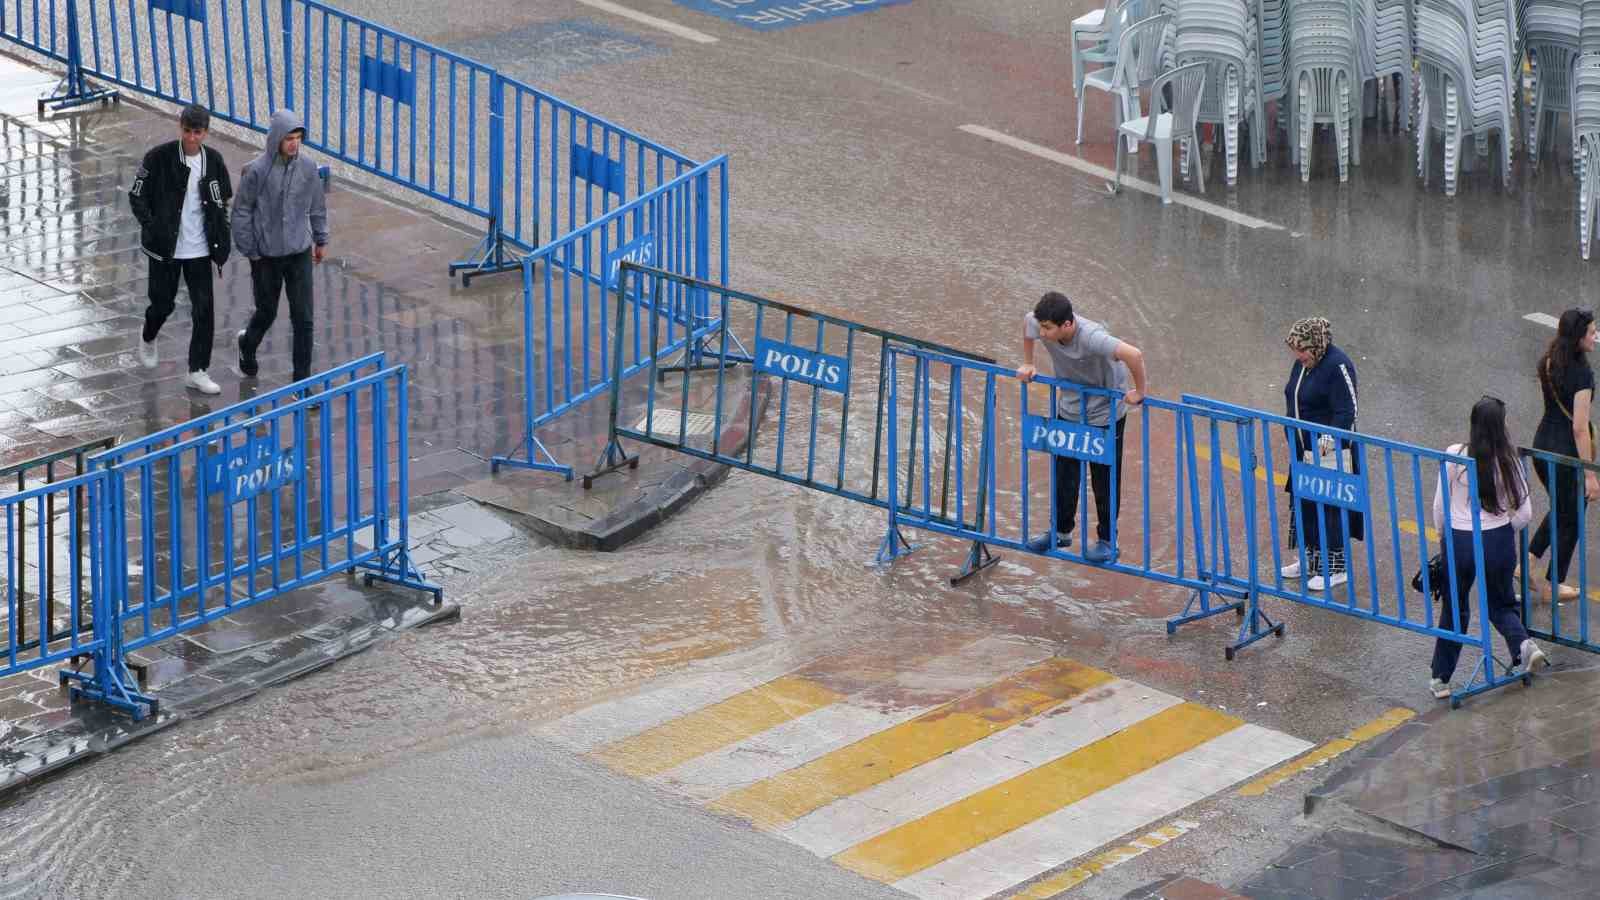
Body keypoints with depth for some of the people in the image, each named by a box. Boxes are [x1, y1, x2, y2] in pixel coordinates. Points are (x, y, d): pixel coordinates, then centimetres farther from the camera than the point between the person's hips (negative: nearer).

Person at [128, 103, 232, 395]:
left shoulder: (213, 160, -1)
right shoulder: (159, 157, -12)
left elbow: (222, 201, 12)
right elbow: (137, 196, -6)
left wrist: (221, 240, 6)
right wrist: (151, 227, -18)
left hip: (199, 250, 2)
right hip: (165, 248, -2)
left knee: (204, 308, -2)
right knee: (163, 302, 11)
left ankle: (198, 371, 6)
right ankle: (148, 339, 45)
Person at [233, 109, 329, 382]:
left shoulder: (307, 167, -5)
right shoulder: (256, 170, -15)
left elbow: (317, 205, 9)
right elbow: (242, 211, -7)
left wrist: (321, 239, 15)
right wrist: (249, 250, -7)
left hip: (300, 252, 2)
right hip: (266, 256, -2)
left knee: (303, 318, 0)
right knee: (267, 311, 15)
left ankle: (302, 378, 9)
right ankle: (248, 345, 47)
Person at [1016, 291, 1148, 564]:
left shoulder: (1091, 337, -40)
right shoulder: (1041, 325, -20)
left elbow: (1133, 355, -48)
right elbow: (1026, 320, 5)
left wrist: (1139, 393, -34)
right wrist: (1027, 364, 7)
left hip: (1105, 414, -6)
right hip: (1069, 410, 6)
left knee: (1104, 478, 4)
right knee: (1063, 473, 14)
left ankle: (1107, 540, 17)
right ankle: (1061, 531, 31)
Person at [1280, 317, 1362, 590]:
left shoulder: (1338, 366, -18)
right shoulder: (1302, 364, 8)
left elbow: (1346, 412, -21)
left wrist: (1328, 439, -30)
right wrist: (1293, 436, 20)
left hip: (1330, 454, -9)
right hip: (1304, 450, 9)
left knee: (1330, 509, -3)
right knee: (1304, 505, 15)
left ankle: (1335, 568, 5)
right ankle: (1310, 560, 28)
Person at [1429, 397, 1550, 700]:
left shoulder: (1455, 456, -12)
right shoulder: (1509, 461, -8)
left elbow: (1439, 506, -4)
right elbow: (1525, 514, -4)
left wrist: (1443, 537, 13)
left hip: (1458, 541, -1)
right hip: (1498, 541, 1)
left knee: (1454, 609, 15)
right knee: (1501, 603, 22)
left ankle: (1441, 678, 21)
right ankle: (1523, 644, -7)